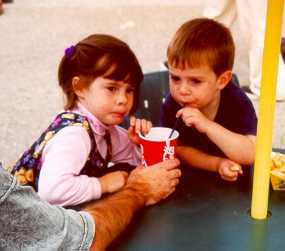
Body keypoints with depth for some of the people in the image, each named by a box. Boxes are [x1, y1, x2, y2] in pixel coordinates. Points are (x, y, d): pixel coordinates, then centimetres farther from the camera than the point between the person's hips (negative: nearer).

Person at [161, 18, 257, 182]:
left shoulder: (237, 101, -19)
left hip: (234, 182, -1)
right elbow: (179, 149, -12)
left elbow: (250, 155, -27)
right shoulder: (173, 105, -14)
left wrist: (207, 125, -36)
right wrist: (217, 164, -28)